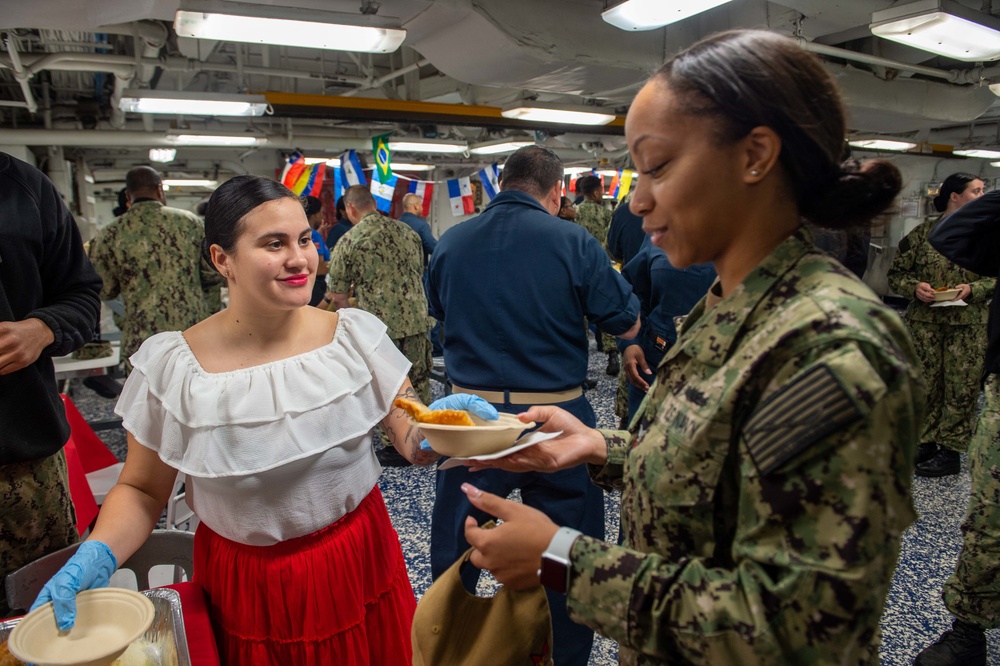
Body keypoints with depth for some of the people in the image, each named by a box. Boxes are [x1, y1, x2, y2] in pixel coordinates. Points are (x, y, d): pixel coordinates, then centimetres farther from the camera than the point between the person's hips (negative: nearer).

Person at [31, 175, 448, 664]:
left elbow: (413, 443, -7)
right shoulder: (171, 366, -13)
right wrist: (97, 555, -20)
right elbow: (141, 492, -2)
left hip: (359, 568, 2)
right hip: (245, 591, -1)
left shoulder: (357, 335, -10)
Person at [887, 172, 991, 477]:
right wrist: (915, 287, -14)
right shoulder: (922, 233, 1)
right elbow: (896, 273, 4)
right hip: (924, 322, 0)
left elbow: (995, 278, 6)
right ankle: (926, 443, 22)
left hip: (968, 326, 0)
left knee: (961, 387, 2)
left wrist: (973, 289, -12)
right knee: (924, 384, 7)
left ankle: (951, 452, 13)